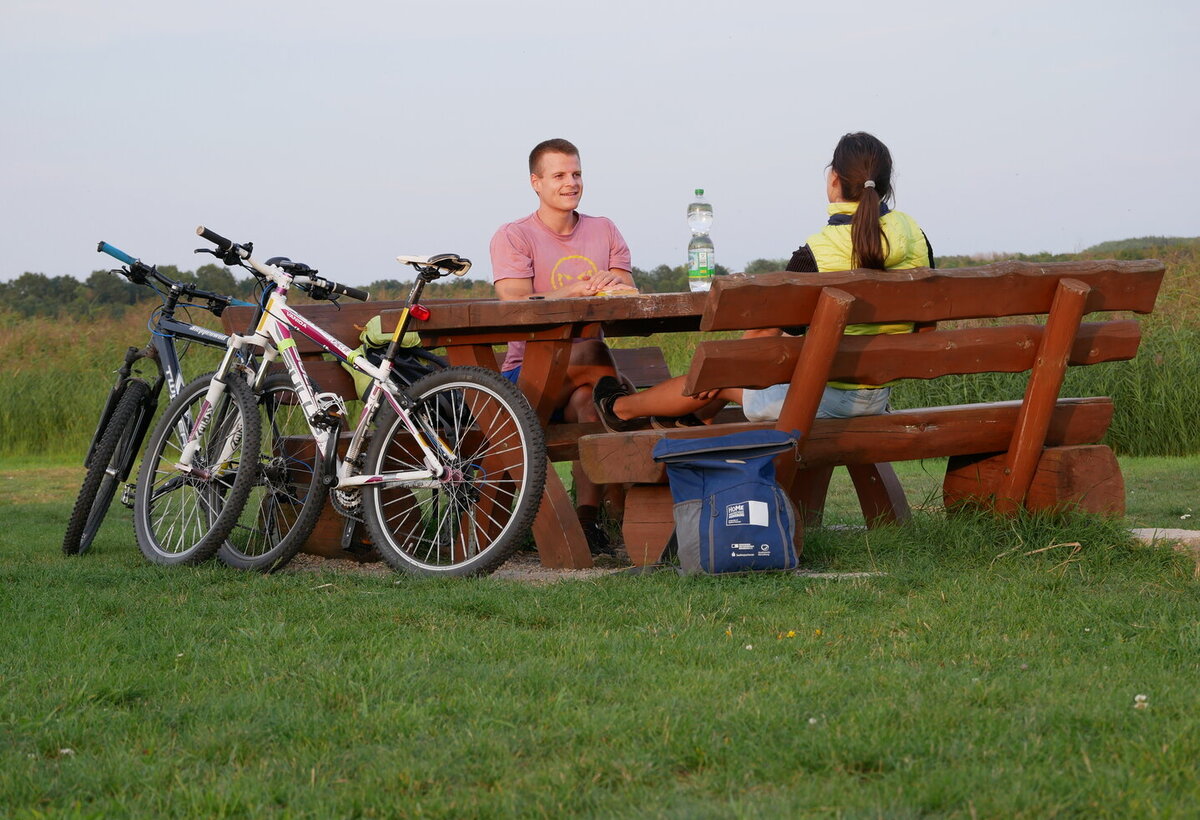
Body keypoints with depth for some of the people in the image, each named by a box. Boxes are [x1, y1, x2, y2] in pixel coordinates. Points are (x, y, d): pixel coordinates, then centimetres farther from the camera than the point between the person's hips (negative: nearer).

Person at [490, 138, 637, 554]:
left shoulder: (604, 231, 17)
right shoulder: (514, 237, 3)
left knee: (588, 400, -34)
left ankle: (587, 517, -30)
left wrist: (616, 288, -18)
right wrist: (580, 290, -27)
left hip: (585, 366, 3)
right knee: (595, 358, -38)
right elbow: (517, 307, -13)